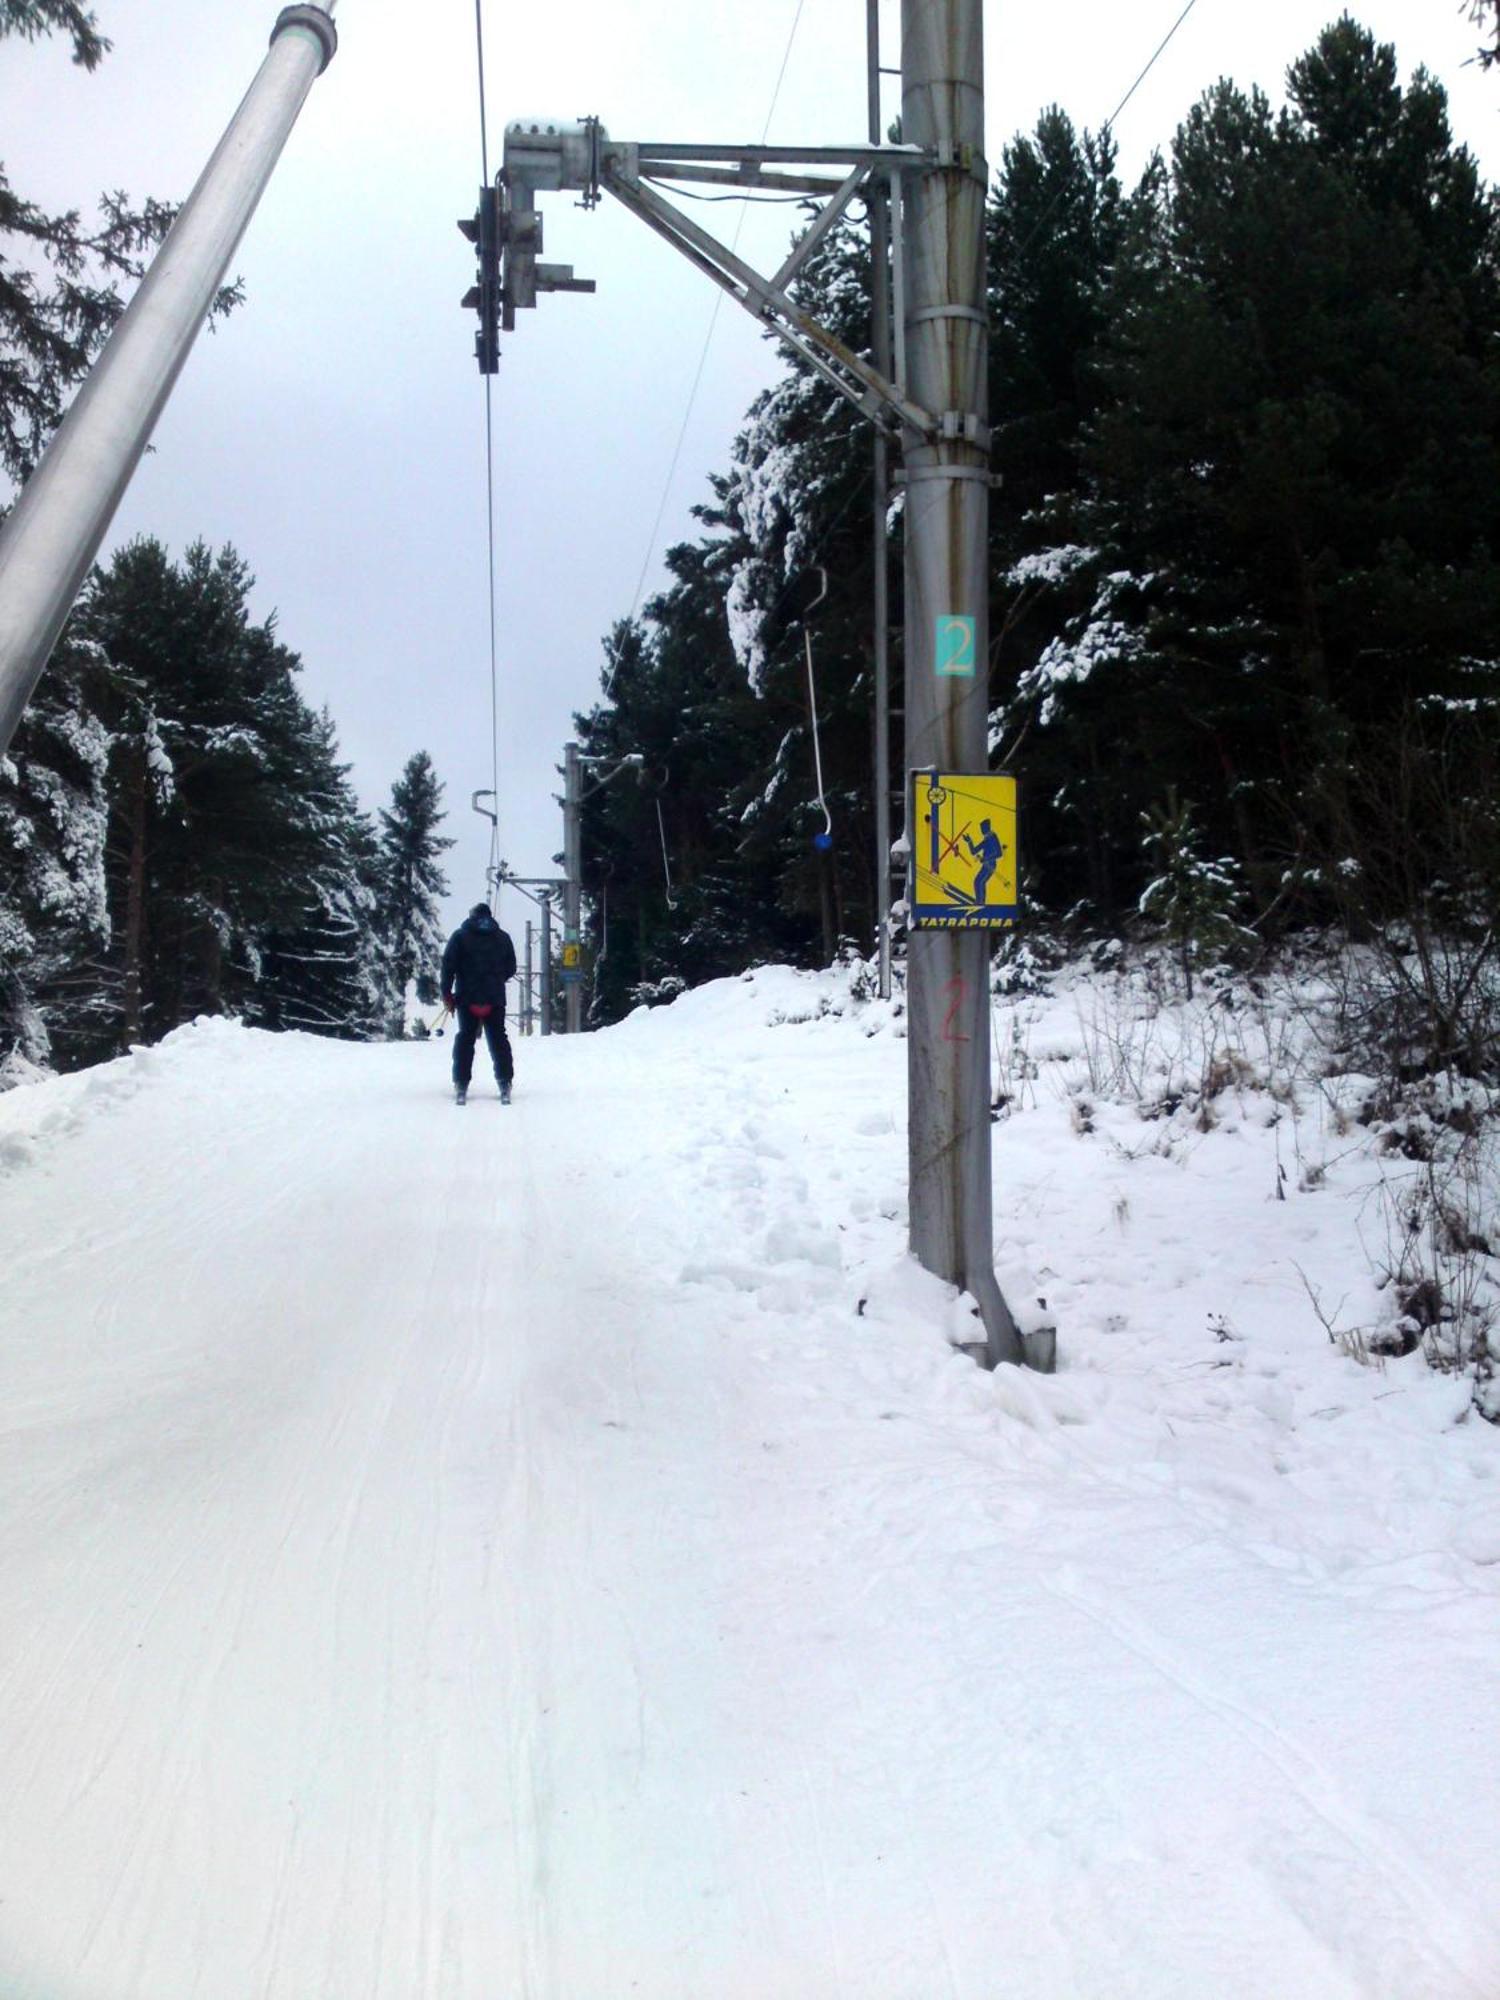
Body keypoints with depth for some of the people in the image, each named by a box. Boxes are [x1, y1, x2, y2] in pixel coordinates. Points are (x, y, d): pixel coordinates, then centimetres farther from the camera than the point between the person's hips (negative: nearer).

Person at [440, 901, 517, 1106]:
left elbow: (448, 965, -5)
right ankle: (505, 1085, 3)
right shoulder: (502, 938, 8)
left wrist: (447, 993, -1)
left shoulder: (460, 936, 1)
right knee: (498, 1039, 7)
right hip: (495, 999, 1)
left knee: (465, 1039, 4)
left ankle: (461, 1086, -2)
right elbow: (511, 968, 11)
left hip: (467, 999, -1)